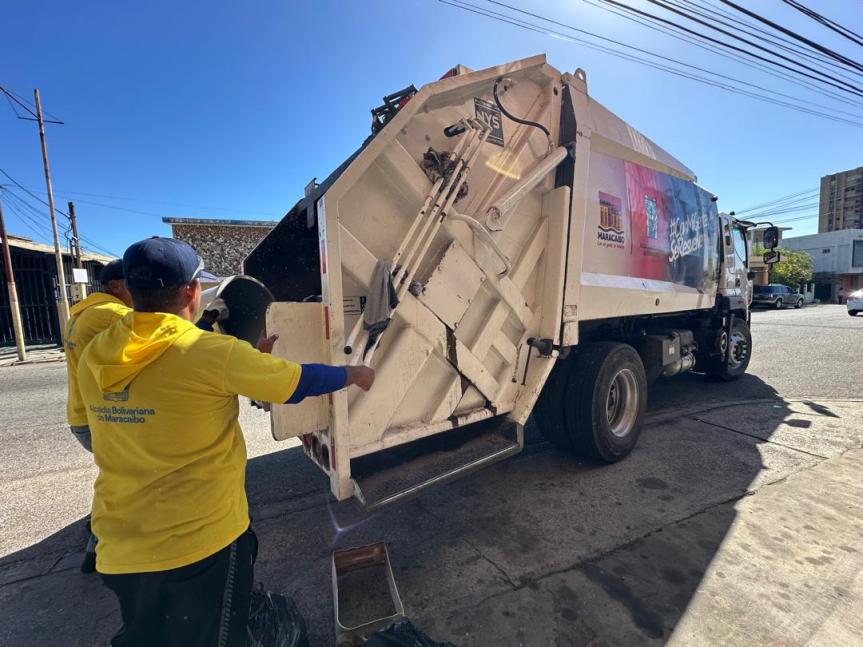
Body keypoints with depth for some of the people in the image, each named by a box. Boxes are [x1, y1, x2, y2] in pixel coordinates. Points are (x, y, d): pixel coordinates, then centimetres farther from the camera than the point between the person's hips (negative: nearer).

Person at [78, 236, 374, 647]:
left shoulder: (94, 357, -3)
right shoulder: (212, 352, -23)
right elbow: (300, 382, -13)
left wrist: (249, 356, 14)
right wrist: (354, 374, 4)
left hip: (120, 550, 6)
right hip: (203, 541, -5)